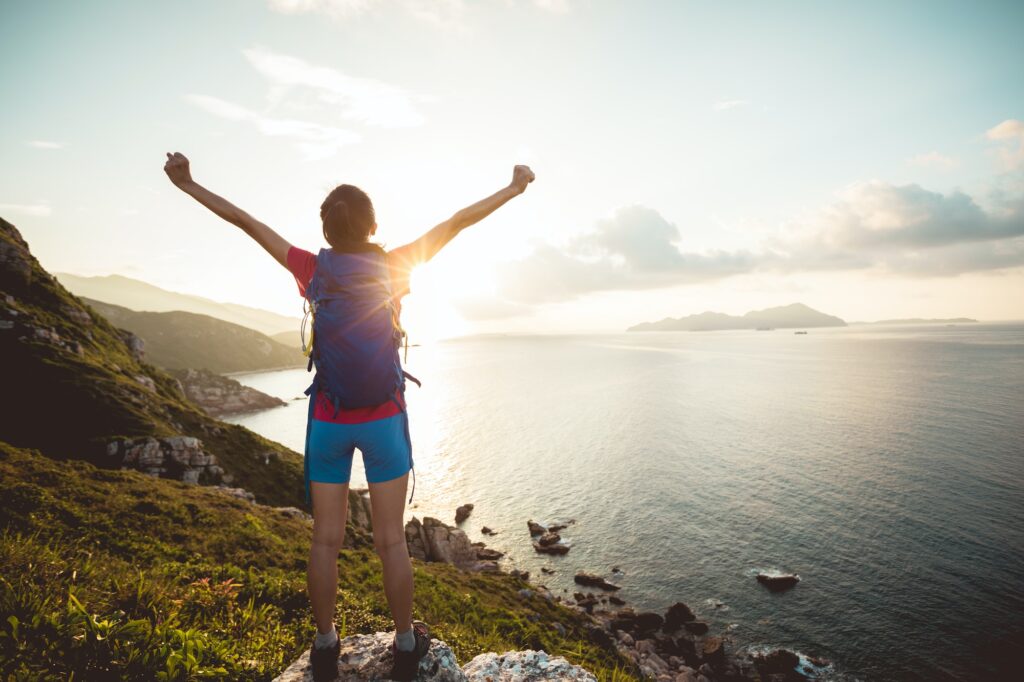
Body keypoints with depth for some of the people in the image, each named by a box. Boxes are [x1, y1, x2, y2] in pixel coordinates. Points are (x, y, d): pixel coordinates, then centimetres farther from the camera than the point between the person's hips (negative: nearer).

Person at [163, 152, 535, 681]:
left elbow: (246, 222, 3)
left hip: (329, 419, 1)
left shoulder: (312, 272, -5)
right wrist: (513, 189, 7)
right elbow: (457, 223, -2)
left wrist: (188, 184, 15)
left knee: (326, 539, 13)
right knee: (391, 539, 8)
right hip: (382, 419, -1)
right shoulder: (395, 267, -8)